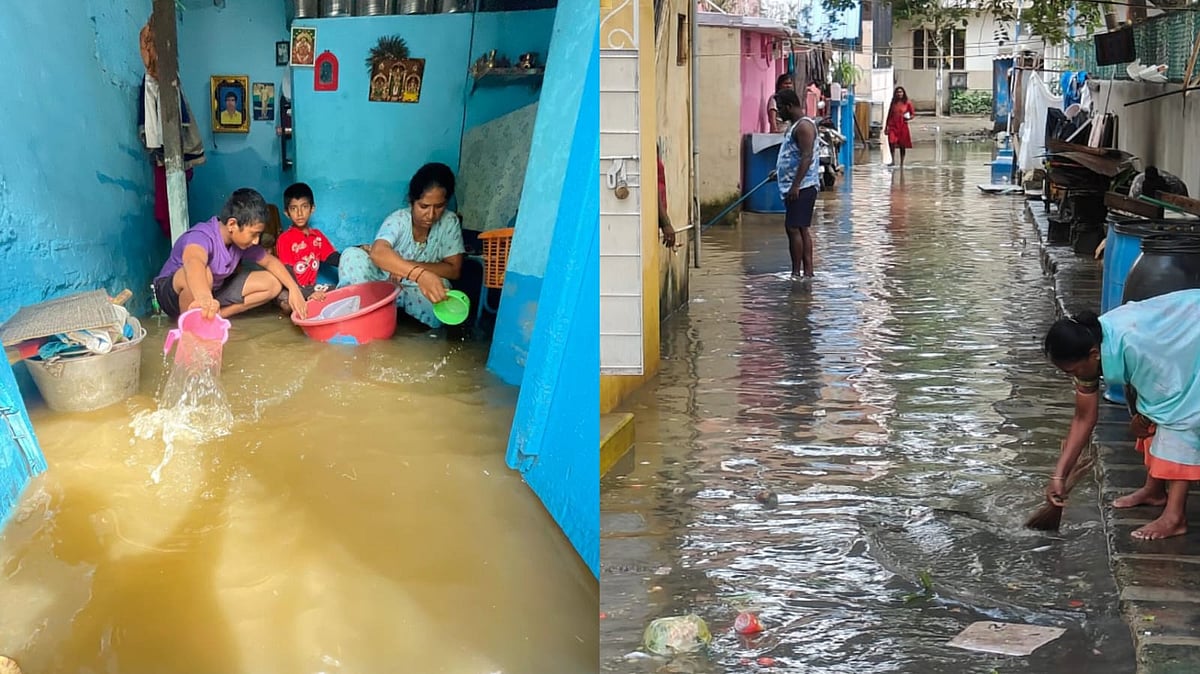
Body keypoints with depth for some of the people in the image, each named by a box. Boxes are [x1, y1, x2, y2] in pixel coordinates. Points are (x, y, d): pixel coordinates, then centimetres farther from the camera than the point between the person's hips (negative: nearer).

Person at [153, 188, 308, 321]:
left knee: (272, 284, -5)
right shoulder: (201, 236, -34)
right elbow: (193, 262, -57)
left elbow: (270, 261, 7)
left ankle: (214, 316, -9)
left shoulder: (241, 240, -9)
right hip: (174, 293, -8)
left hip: (213, 291, 8)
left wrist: (294, 289, -9)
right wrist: (204, 298, -79)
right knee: (202, 273, -43)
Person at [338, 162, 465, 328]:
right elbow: (378, 252, -42)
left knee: (439, 287, -34)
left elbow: (454, 269, -12)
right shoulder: (398, 220, -19)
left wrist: (409, 266, -24)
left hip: (415, 292, 2)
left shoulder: (449, 222, -10)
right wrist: (419, 274, -59)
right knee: (352, 255, -27)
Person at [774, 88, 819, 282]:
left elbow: (806, 157, -23)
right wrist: (780, 171, 33)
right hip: (795, 186, 11)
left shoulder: (803, 126, -15)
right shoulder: (795, 125, 17)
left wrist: (795, 185, -26)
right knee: (802, 229, 11)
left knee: (794, 229, -10)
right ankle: (807, 271, 14)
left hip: (801, 187, -11)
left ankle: (797, 273, -7)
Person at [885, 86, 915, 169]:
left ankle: (901, 163, 16)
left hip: (903, 126, -1)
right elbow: (889, 115, 13)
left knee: (902, 146, 5)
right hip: (893, 126, 1)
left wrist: (909, 118, -13)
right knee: (892, 143, -18)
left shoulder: (907, 103, 2)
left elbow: (913, 114, 9)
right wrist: (886, 127, 10)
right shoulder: (893, 103, 8)